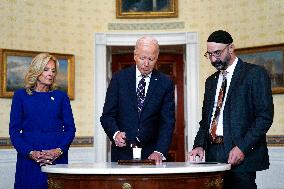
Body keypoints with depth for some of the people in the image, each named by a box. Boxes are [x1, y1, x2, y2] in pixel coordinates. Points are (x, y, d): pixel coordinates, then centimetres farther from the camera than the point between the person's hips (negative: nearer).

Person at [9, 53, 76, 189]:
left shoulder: (61, 96, 10)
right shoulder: (21, 95, 6)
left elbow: (70, 128, 6)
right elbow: (14, 130, 1)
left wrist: (59, 150, -11)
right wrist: (31, 152, -13)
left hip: (57, 158, 1)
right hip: (29, 159, -1)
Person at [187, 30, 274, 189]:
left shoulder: (255, 74, -1)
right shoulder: (211, 81, 20)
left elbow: (265, 116, -9)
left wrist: (242, 147, -16)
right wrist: (200, 145, 2)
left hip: (241, 156, -5)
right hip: (213, 154, 6)